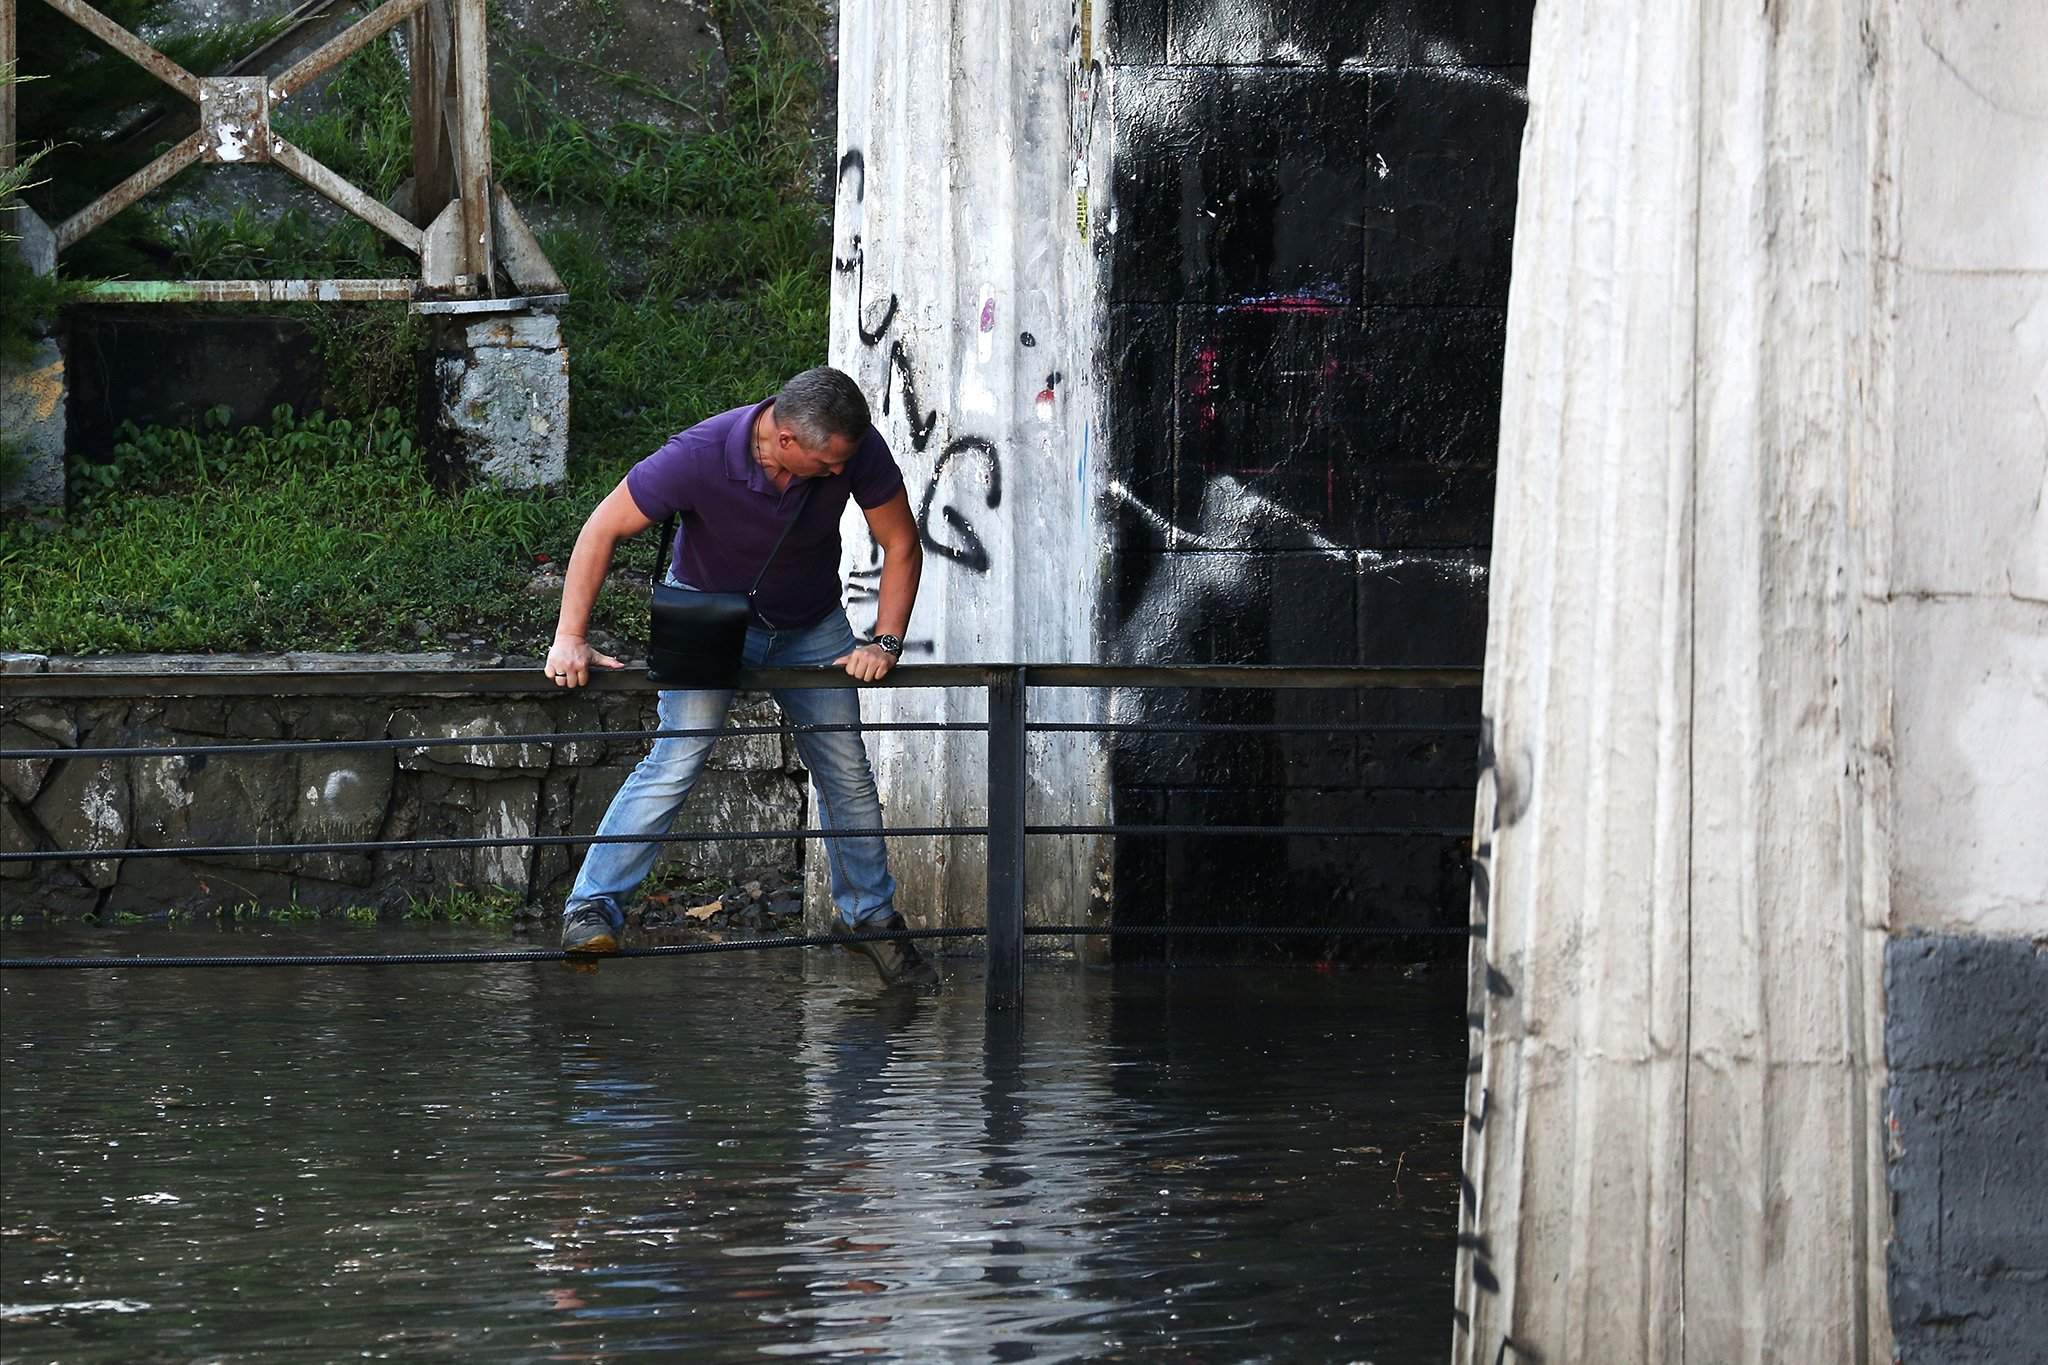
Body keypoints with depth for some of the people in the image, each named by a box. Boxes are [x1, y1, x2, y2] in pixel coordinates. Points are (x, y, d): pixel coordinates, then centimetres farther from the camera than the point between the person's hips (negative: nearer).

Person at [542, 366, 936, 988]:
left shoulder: (858, 449, -26)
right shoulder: (700, 457, -34)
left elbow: (901, 546, -12)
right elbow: (603, 529, -25)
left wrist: (885, 642, -22)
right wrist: (570, 639, -29)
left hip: (811, 626, 3)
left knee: (847, 772, 4)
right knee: (675, 763, -18)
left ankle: (868, 914, 23)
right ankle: (591, 907, -13)